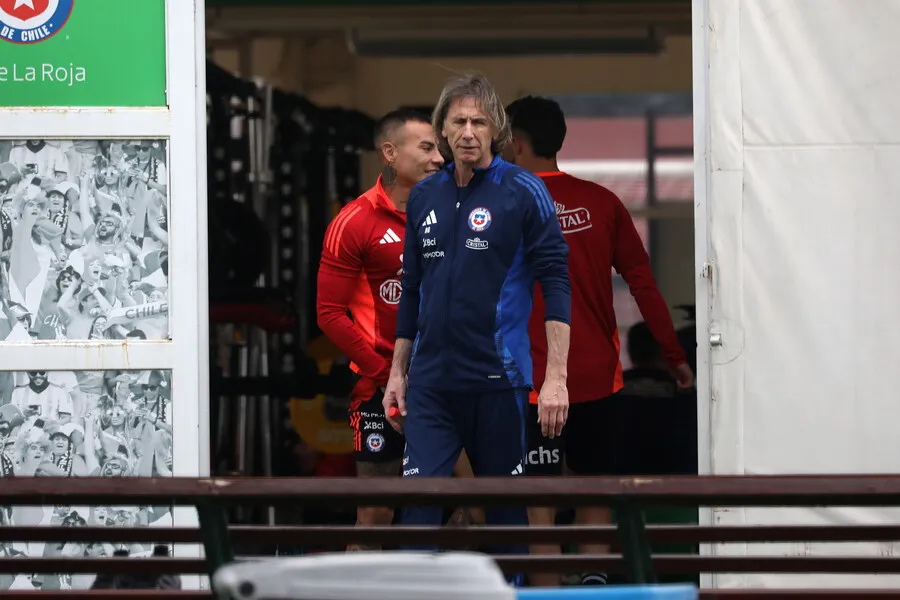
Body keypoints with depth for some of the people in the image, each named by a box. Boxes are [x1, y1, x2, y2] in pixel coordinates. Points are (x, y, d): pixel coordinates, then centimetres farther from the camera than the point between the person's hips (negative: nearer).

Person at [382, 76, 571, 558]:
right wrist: (397, 373, 16)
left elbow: (555, 283, -9)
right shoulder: (424, 197, 10)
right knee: (419, 501, -6)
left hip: (498, 377, -4)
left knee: (505, 504, 7)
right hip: (431, 382, 4)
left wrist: (556, 377, -16)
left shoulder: (524, 192, -5)